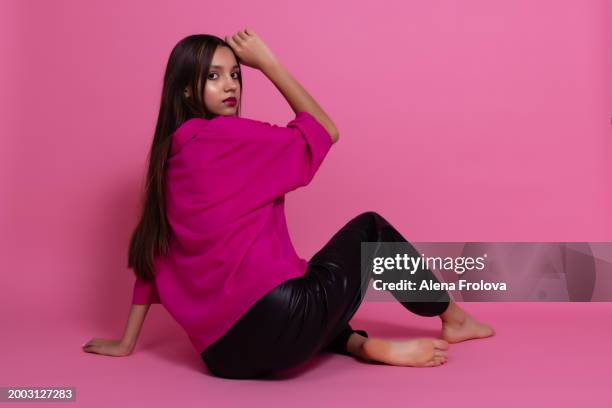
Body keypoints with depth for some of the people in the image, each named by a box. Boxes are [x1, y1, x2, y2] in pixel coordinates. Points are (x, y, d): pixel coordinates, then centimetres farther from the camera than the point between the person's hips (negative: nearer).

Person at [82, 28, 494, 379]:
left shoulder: (168, 158, 14)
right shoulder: (228, 137, -8)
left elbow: (154, 253, 17)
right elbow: (326, 131, 3)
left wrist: (126, 343, 24)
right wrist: (267, 61, 8)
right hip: (273, 322, -7)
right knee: (369, 227, 16)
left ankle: (364, 345, 15)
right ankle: (452, 317, 35)